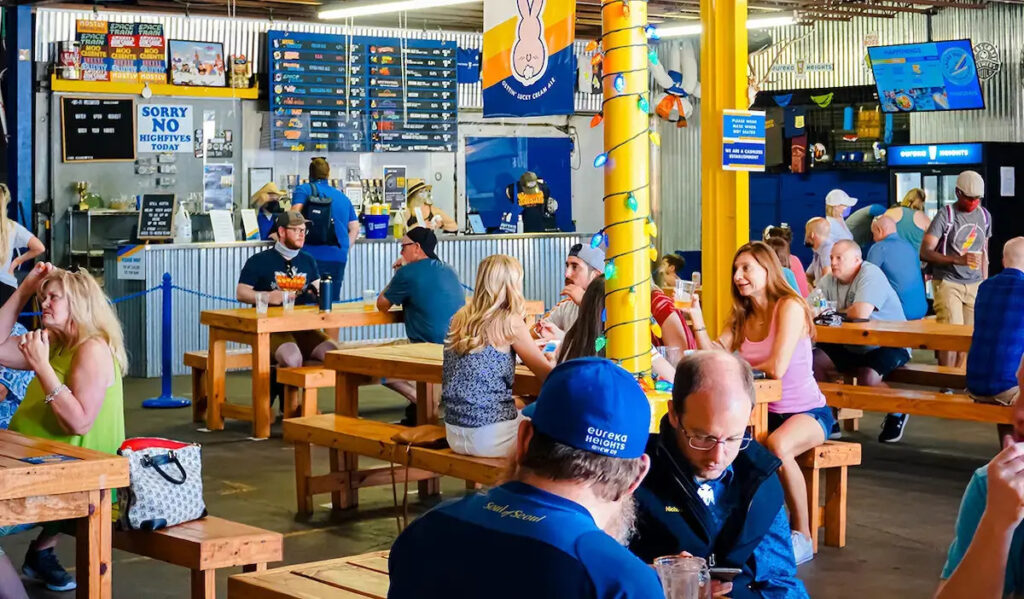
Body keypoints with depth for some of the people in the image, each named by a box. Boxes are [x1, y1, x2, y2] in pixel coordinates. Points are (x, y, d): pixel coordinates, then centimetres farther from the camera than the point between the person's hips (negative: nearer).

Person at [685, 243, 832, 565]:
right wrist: (696, 318, -14)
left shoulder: (790, 307, -13)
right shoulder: (742, 316, 11)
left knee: (776, 446, -37)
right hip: (764, 411, 6)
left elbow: (777, 368, -23)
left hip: (807, 412, -6)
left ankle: (803, 535, -20)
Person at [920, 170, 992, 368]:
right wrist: (958, 259, -25)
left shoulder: (985, 216, 11)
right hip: (948, 283, -5)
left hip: (974, 285, 5)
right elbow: (925, 252, -13)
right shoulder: (946, 215, -8)